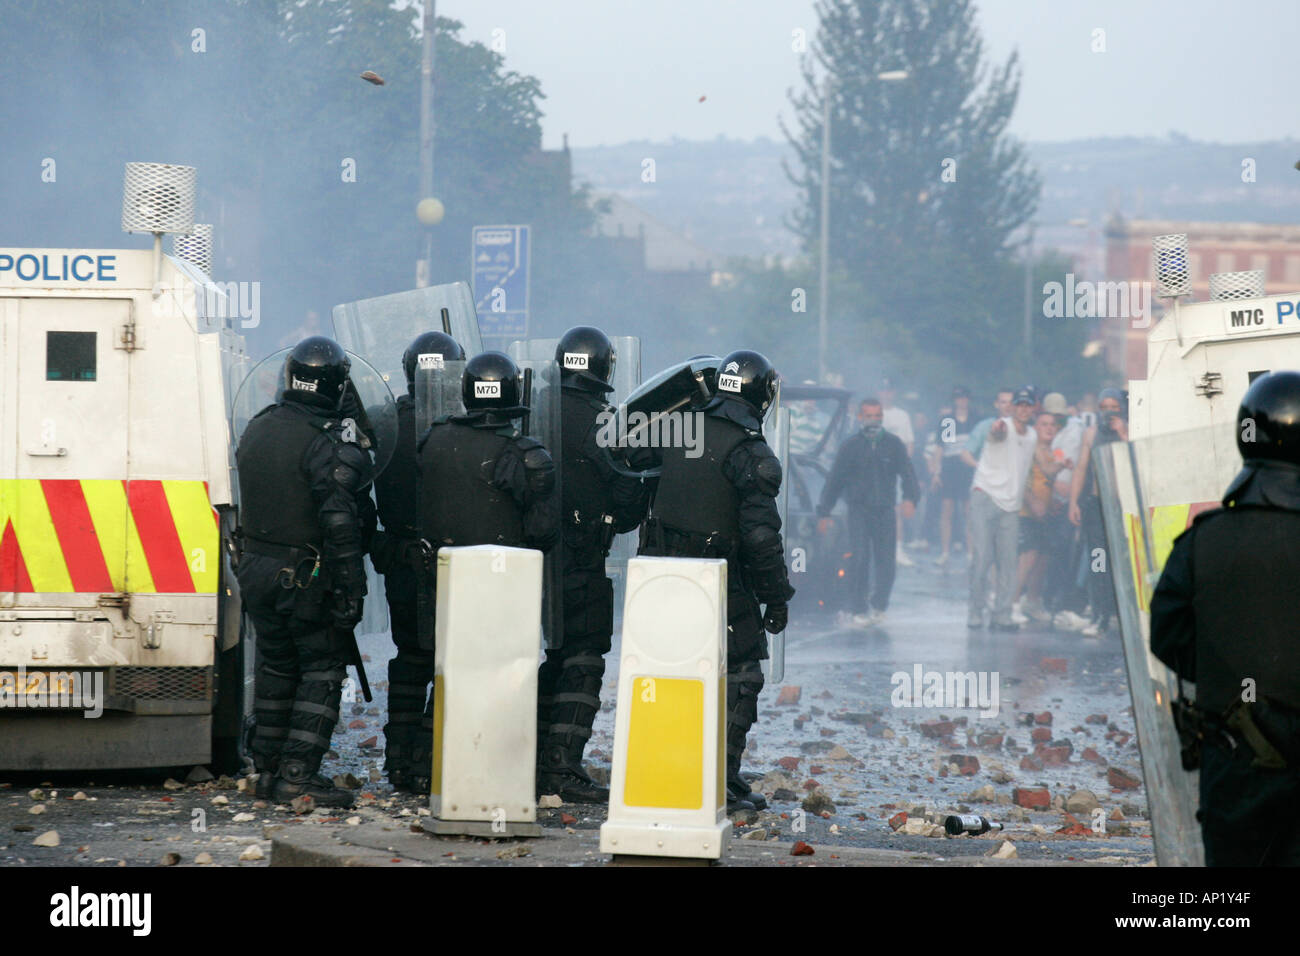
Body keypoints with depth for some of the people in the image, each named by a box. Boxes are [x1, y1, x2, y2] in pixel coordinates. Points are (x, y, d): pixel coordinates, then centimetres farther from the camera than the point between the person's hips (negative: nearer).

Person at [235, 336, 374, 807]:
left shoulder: (257, 429, 7)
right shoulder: (328, 442, -18)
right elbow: (340, 521, -23)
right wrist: (350, 587, -21)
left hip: (257, 569, 7)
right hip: (309, 577, -7)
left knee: (276, 667, 18)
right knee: (322, 671, 2)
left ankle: (267, 768, 21)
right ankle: (298, 774, -5)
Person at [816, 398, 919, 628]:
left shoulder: (893, 444, 7)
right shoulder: (851, 445, 5)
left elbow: (907, 474, 0)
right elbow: (834, 480, 7)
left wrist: (910, 498, -20)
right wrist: (824, 512, 2)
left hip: (885, 511, 1)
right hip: (859, 511, -1)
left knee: (886, 563, -2)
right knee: (861, 559, -11)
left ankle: (878, 605, 20)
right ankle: (860, 611, -3)